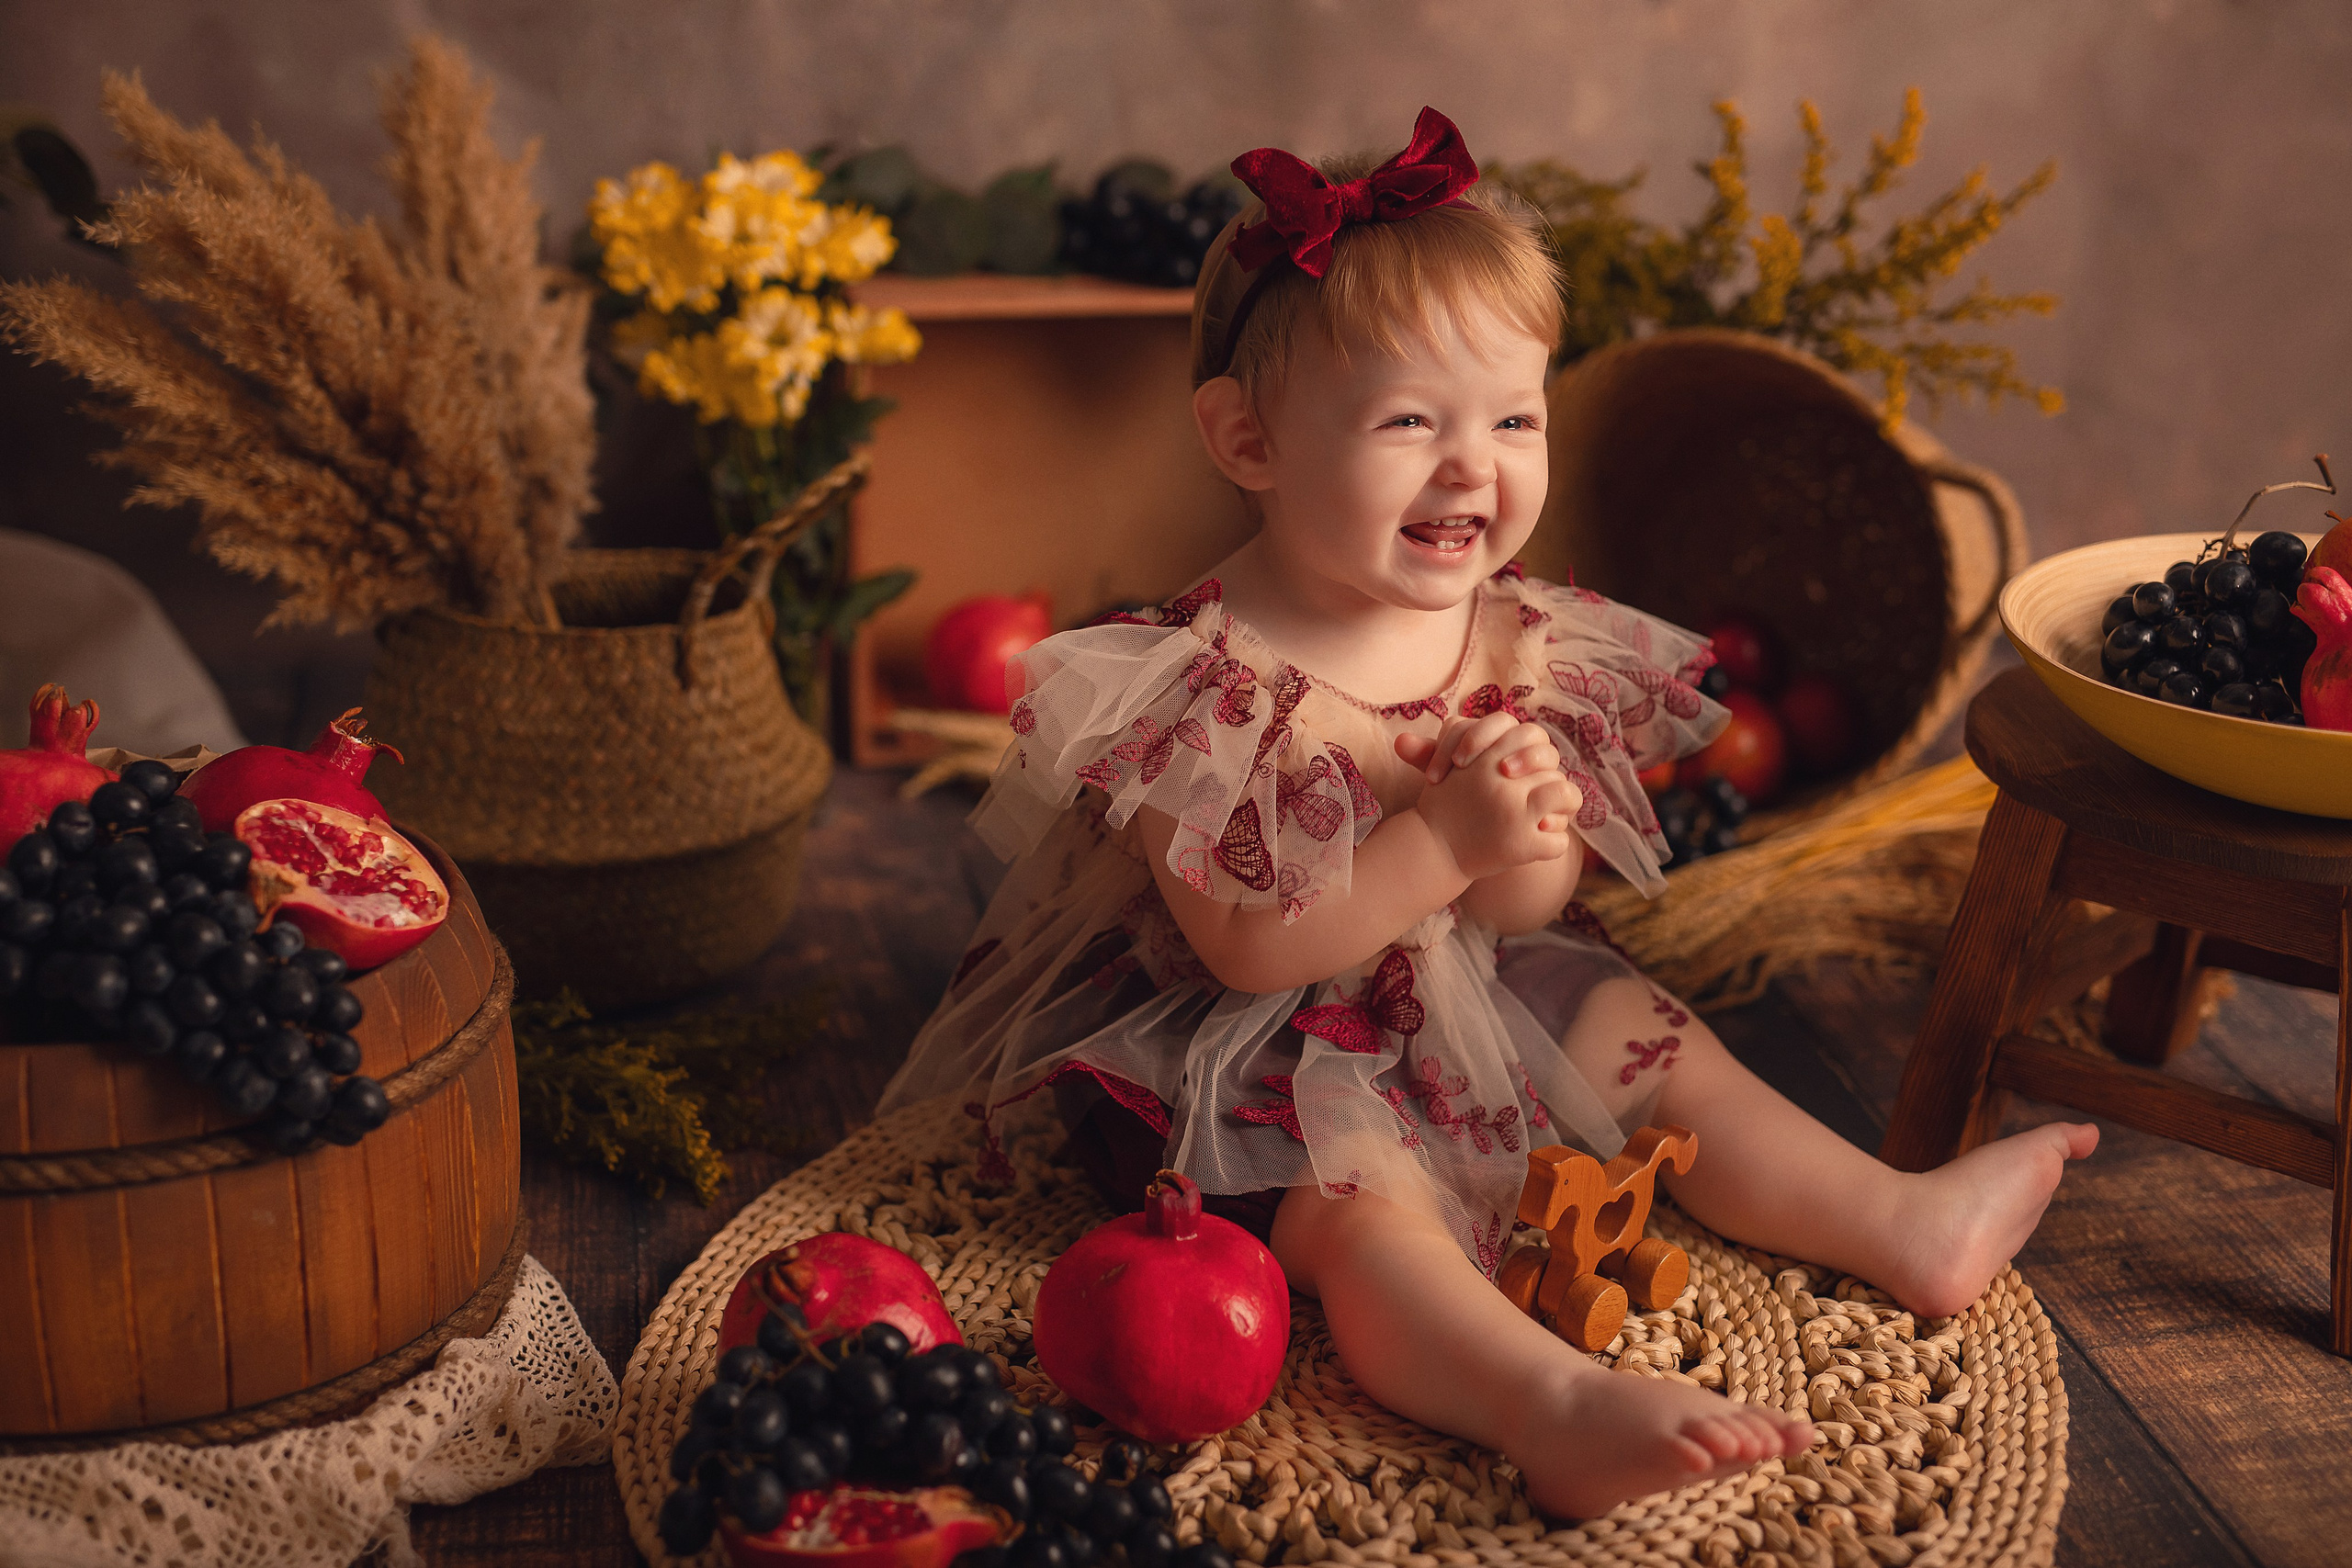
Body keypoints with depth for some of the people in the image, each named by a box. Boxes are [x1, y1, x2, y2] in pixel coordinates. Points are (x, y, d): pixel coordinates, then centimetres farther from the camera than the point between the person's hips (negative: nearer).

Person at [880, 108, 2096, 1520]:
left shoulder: (1522, 639, -3)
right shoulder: (1212, 683, -23)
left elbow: (1536, 906, 2)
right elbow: (1246, 943, -26)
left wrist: (1528, 858, -23)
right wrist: (1442, 842, -32)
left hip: (1479, 1008, 7)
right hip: (1266, 1054, -7)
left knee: (1659, 1043, 9)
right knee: (1359, 1197, -30)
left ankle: (1904, 1224, 18)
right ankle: (1550, 1404, -47)